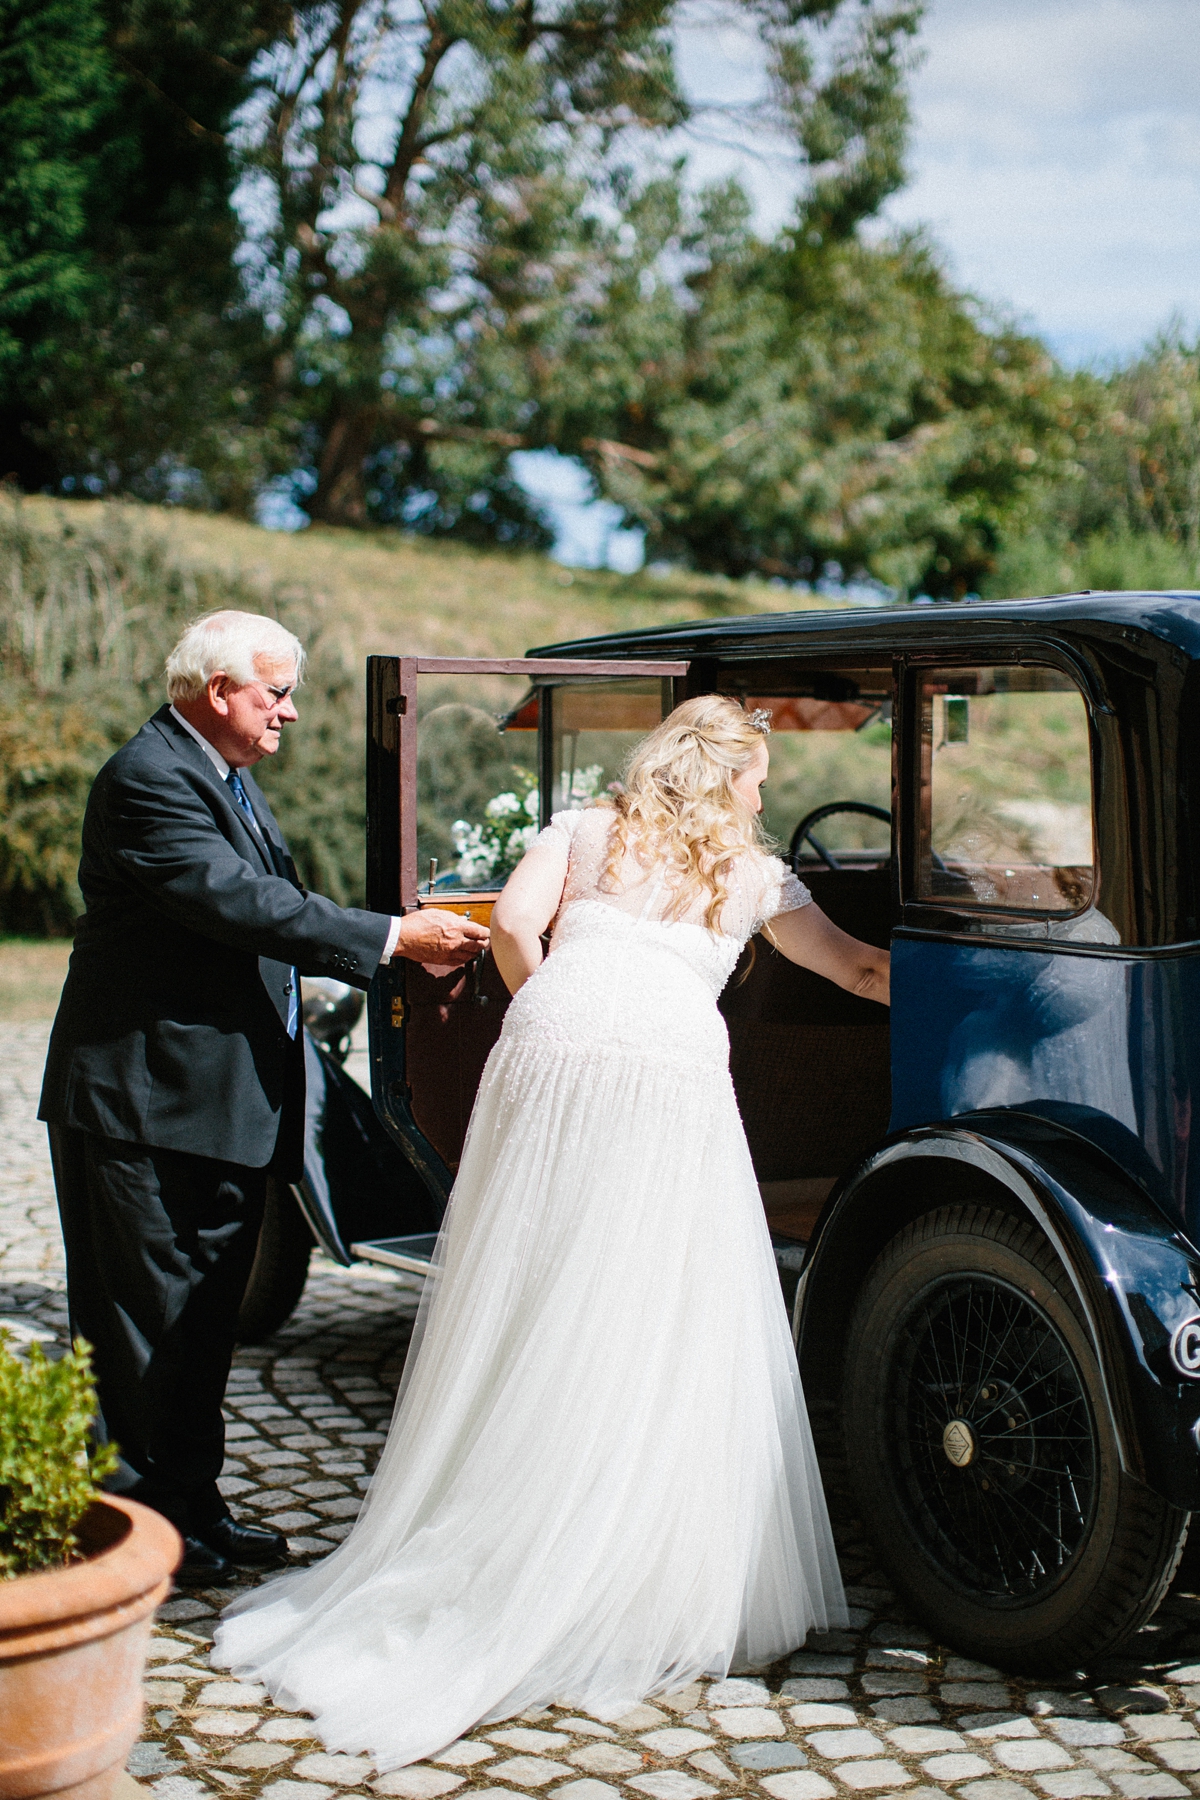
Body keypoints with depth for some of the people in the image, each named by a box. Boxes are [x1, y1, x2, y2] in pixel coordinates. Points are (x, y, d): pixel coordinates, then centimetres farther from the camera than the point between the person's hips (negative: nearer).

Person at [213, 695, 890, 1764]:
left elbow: (513, 923, 4)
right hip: (672, 1086, -2)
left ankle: (473, 1561, 16)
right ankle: (644, 1586, 5)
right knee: (657, 1341, 2)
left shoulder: (583, 832, 20)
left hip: (545, 1072, 2)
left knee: (525, 1324, 8)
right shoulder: (754, 875, 19)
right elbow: (865, 971, 25)